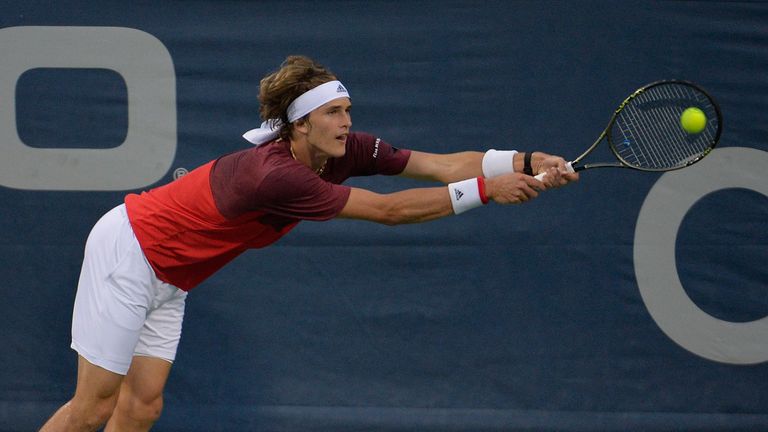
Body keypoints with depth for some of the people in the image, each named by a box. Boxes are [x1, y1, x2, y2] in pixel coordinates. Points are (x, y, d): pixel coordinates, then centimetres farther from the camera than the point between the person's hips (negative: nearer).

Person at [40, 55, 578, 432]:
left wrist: (526, 163, -29)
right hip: (126, 250, -9)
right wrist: (485, 190, -32)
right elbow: (388, 210, -33)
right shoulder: (277, 175, -34)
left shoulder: (347, 151, -10)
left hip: (165, 280, 9)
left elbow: (441, 163, -17)